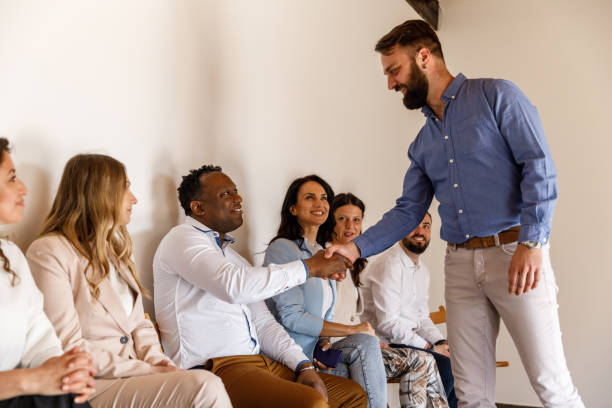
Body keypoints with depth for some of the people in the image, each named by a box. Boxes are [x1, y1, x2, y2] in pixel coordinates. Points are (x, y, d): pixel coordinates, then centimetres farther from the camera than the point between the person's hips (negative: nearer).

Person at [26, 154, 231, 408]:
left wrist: (155, 360, -2)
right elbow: (68, 348, -13)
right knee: (204, 387, -28)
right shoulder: (49, 253, -6)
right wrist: (146, 370, -15)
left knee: (208, 385, -22)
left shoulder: (114, 250, 22)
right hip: (92, 386, -7)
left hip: (134, 371, 7)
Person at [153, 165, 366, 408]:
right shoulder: (182, 239, -3)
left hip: (260, 361, 9)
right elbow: (234, 286, -22)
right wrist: (309, 267, -14)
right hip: (216, 368, -9)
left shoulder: (232, 256, 24)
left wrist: (304, 367, 4)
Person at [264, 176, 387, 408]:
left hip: (313, 352, 7)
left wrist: (324, 339, -4)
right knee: (365, 343, -21)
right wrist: (352, 330, -13)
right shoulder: (282, 248, -8)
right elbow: (291, 316, -16)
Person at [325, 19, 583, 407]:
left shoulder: (496, 95, 0)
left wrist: (531, 243, -19)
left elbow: (539, 166, -9)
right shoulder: (423, 143, 18)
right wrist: (357, 248, 4)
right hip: (461, 264, 6)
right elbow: (408, 212, 18)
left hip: (515, 253, -6)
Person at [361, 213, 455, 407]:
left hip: (411, 339, 9)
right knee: (444, 366, -24)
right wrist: (430, 347, -17)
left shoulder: (423, 270, 16)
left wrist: (441, 343, 0)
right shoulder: (389, 264, -15)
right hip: (387, 344, -9)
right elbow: (388, 323, -20)